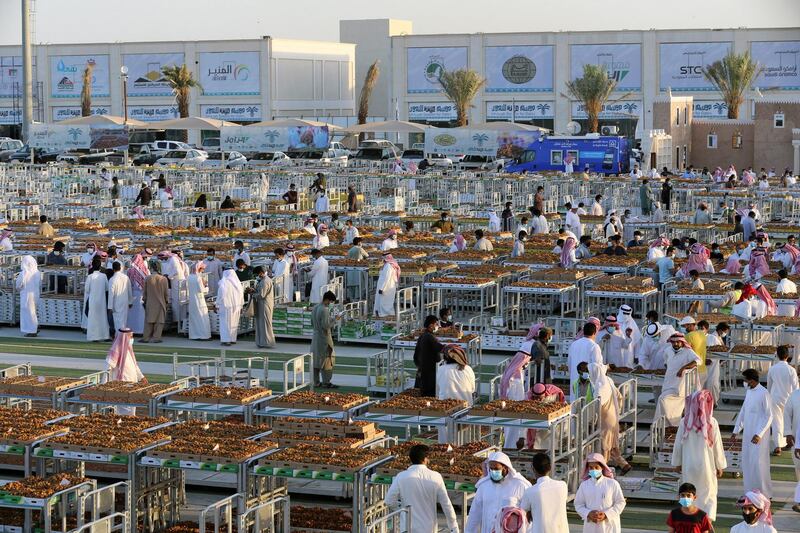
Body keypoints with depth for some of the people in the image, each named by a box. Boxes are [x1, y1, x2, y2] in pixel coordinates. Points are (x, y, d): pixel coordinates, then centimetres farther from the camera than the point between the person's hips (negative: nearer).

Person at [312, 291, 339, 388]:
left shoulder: (315, 308, 9)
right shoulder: (324, 310, -19)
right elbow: (326, 325, -22)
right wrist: (333, 320, -10)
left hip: (315, 337, 9)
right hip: (324, 337, -9)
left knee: (316, 360, 11)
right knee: (327, 360, -2)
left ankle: (316, 382, 16)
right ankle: (326, 382, 0)